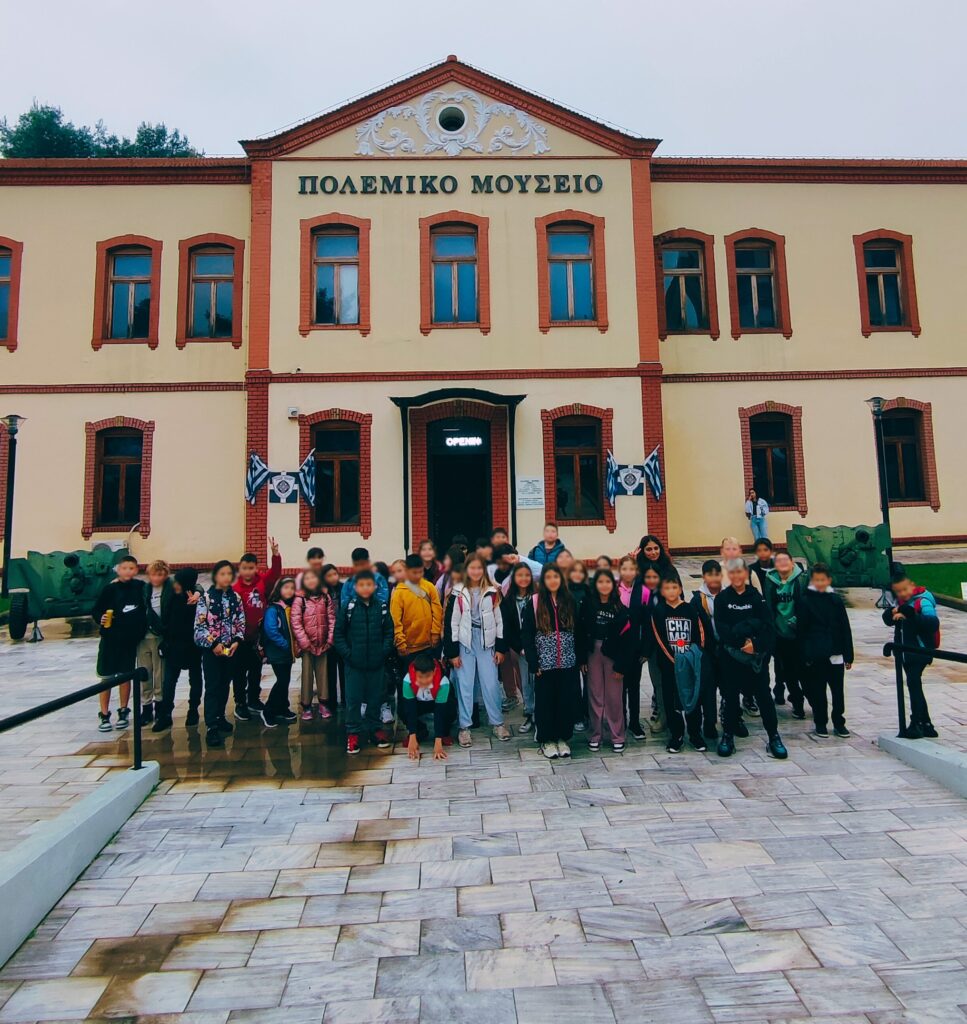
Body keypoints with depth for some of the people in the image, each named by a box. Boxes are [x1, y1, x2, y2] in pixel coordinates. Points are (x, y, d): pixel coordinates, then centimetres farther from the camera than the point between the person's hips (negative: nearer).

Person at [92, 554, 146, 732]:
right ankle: (104, 715, 13)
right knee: (106, 677, 4)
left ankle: (123, 712, 22)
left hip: (131, 639, 2)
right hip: (110, 638, -1)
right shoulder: (110, 589, -5)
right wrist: (100, 619, -19)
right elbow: (95, 610, -2)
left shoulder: (140, 587, -1)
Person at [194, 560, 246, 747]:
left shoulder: (236, 597, 5)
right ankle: (211, 727, -7)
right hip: (211, 649, -4)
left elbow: (241, 622, 7)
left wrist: (236, 641, -6)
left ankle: (220, 717, 27)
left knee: (225, 685, 12)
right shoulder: (206, 597, -6)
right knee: (212, 687, -6)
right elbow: (199, 625, -9)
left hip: (231, 648, 4)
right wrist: (214, 644, -14)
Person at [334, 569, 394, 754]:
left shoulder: (382, 607, 0)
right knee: (353, 699, 4)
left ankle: (375, 728, 26)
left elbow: (389, 632, 4)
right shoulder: (348, 607, -3)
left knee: (375, 697, 12)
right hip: (354, 663, -1)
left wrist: (385, 651, -7)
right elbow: (339, 633, -1)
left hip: (376, 663, 1)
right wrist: (347, 653, -8)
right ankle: (352, 733, 15)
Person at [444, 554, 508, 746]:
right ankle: (464, 727, 14)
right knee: (464, 685, 4)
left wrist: (500, 648, 1)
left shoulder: (492, 592, 1)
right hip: (465, 643, -1)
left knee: (491, 684, 5)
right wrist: (452, 652, -6)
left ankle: (498, 723, 20)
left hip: (486, 643, 1)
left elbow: (499, 620, 4)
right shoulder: (458, 593, -4)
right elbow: (452, 623, -3)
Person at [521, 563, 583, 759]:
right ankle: (547, 740, 19)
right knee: (546, 702, 5)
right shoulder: (534, 603, -3)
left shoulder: (569, 601, 5)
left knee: (567, 701, 6)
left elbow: (578, 632, 8)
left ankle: (562, 738, 22)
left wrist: (581, 659, 4)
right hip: (545, 663, -2)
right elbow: (526, 634, -5)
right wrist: (534, 662, -10)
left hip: (568, 663, 2)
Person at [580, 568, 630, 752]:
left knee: (614, 697, 4)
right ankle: (594, 735, 18)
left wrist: (621, 665, -8)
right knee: (595, 696, 7)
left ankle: (617, 736, 16)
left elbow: (626, 638, -5)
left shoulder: (620, 608, -3)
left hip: (613, 655, -1)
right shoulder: (587, 606, 0)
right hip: (592, 654, 1)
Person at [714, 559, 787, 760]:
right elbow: (721, 628, -7)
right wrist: (741, 642, -17)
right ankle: (728, 734, 17)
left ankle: (774, 737, 10)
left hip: (756, 653, 0)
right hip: (731, 653, 0)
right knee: (731, 694, 4)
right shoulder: (722, 598, 1)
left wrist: (756, 644, -19)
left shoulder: (756, 596, 1)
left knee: (763, 693, 1)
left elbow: (767, 625, -5)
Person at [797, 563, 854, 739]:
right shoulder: (804, 600, -3)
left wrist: (848, 655, 3)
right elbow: (801, 630, -3)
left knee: (838, 690, 9)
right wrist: (804, 655, -6)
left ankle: (839, 723, 22)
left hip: (835, 653, 2)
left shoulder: (836, 600, 4)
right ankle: (820, 724, 19)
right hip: (815, 655, -2)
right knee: (818, 691, 6)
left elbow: (845, 629, 5)